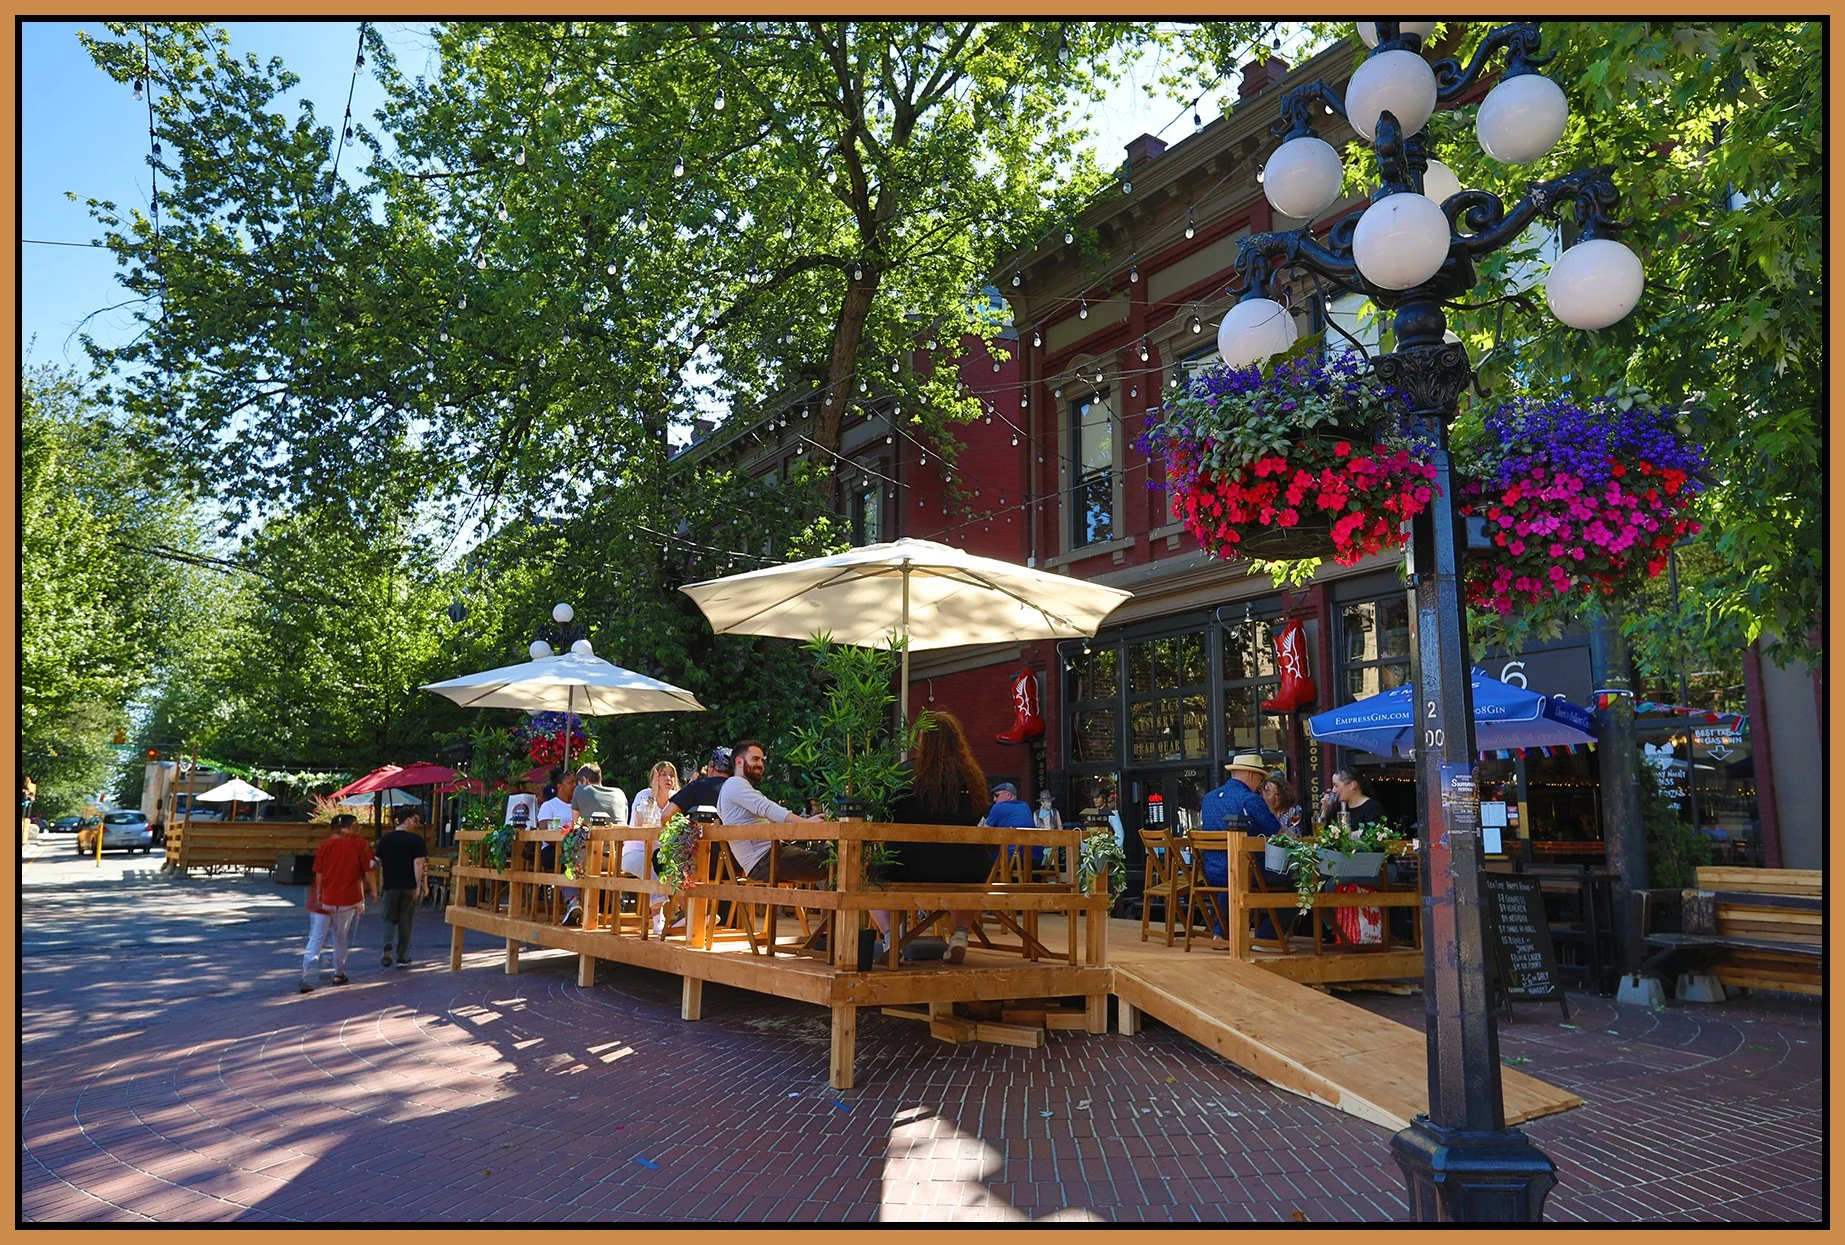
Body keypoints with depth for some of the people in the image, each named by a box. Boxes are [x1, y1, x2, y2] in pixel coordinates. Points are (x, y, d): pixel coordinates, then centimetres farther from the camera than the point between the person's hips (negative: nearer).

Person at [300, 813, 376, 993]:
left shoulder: (325, 845, 3)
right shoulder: (361, 845, -3)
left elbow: (319, 874, 3)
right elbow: (368, 871, -2)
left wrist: (318, 895, 12)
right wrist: (372, 890, 11)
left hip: (326, 898, 1)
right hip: (349, 898, -1)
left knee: (317, 937, 2)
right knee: (341, 936, 14)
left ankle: (306, 975, -11)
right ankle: (338, 974, 22)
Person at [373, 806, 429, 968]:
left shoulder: (385, 840, 2)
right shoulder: (416, 840, -9)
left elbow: (380, 864, 6)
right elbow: (419, 864, -14)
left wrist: (380, 887, 16)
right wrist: (421, 886, -10)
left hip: (390, 886, 2)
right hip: (410, 887, -2)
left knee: (389, 918, 14)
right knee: (405, 921, 7)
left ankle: (387, 948, -10)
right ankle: (402, 958, 11)